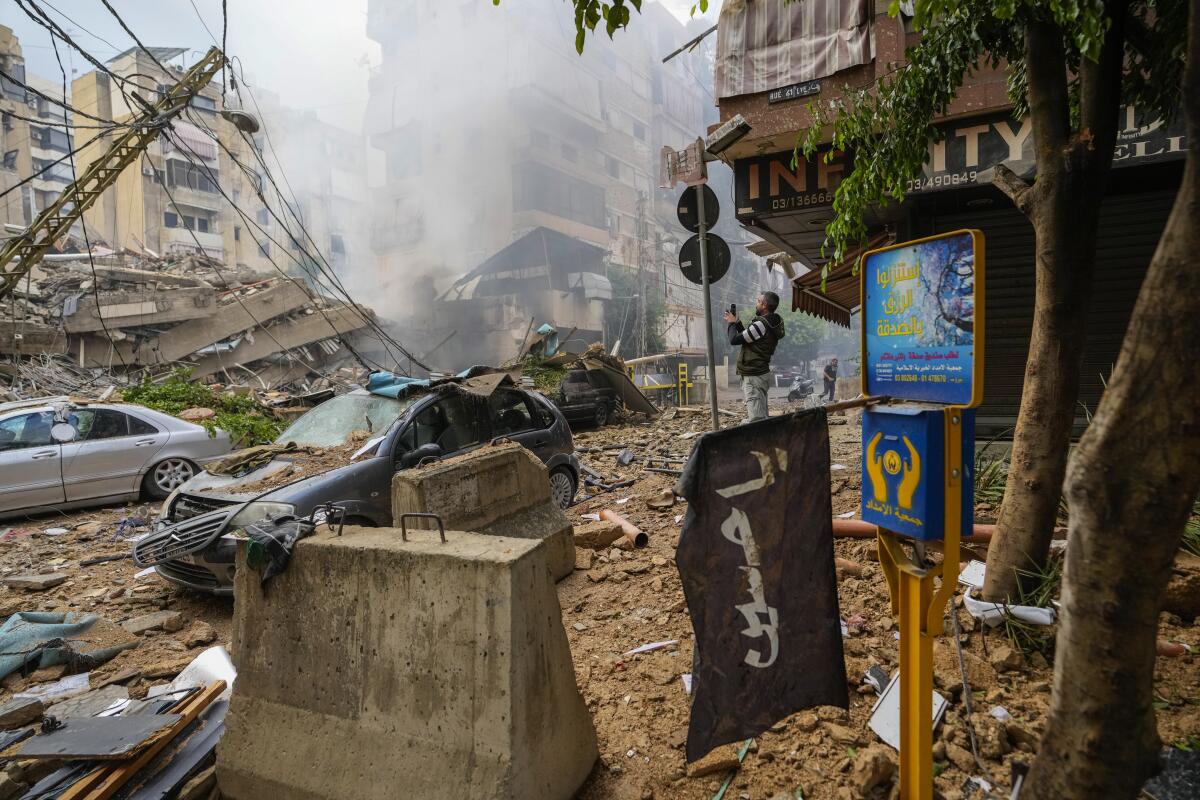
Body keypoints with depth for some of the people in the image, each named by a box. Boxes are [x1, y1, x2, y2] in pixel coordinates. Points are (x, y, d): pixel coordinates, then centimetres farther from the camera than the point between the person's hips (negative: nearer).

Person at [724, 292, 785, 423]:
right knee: (762, 417, 15)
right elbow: (747, 337, 22)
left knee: (756, 419, -13)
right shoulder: (772, 323, 11)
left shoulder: (761, 325, -20)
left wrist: (732, 323, 1)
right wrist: (736, 323, 16)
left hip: (754, 376, -11)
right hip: (761, 372, 11)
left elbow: (734, 340, -16)